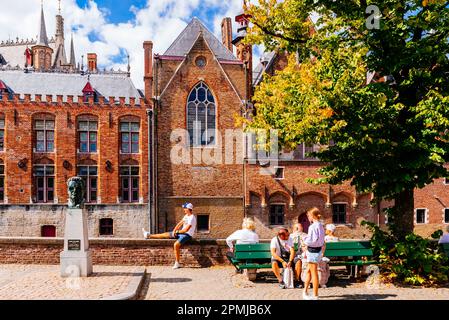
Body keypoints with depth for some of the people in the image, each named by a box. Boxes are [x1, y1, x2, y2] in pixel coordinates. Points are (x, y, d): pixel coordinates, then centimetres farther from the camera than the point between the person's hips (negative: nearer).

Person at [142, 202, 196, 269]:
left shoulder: (192, 218, -19)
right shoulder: (186, 216, 11)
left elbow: (186, 229, -23)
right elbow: (180, 223, 13)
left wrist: (177, 231, -10)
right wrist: (174, 230, -4)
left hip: (187, 235, -9)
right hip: (181, 233, 9)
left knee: (176, 245, -31)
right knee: (166, 234, 7)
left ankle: (177, 263, -19)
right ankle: (149, 236, 15)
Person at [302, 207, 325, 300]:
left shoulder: (313, 226, -19)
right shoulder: (321, 226, 8)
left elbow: (310, 240, -23)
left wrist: (305, 239, -1)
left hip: (313, 251, -9)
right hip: (318, 250, 9)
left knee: (314, 273, 1)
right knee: (308, 271, 20)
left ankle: (315, 295, 11)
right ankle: (305, 291, 32)